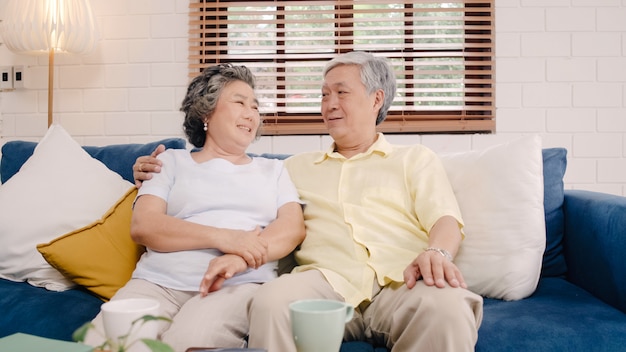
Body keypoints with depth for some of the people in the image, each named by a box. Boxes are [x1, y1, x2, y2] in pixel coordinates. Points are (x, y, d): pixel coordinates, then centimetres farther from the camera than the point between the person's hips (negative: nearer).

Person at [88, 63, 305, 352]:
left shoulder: (273, 170, 21)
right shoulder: (171, 161, 17)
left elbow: (293, 227, 4)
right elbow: (142, 226, 1)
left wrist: (240, 259, -18)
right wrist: (221, 237, -14)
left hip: (240, 284, 0)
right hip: (160, 282, 1)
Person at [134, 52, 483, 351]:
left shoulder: (415, 159, 20)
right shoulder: (297, 166, 29)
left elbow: (446, 219, 6)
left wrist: (437, 252, -19)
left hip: (402, 282, 0)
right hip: (327, 280, 1)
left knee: (448, 306, -35)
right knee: (271, 301, -33)